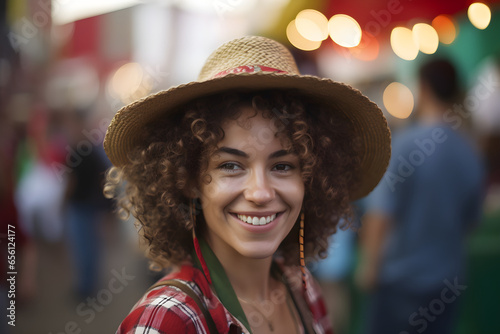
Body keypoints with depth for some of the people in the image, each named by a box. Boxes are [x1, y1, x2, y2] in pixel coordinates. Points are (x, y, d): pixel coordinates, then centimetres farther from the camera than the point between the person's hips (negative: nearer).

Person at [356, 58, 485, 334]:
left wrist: (370, 264, -7)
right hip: (448, 282, 4)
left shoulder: (401, 145, -17)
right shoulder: (471, 155, -2)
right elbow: (471, 218, 9)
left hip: (399, 278, -4)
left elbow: (380, 214, -19)